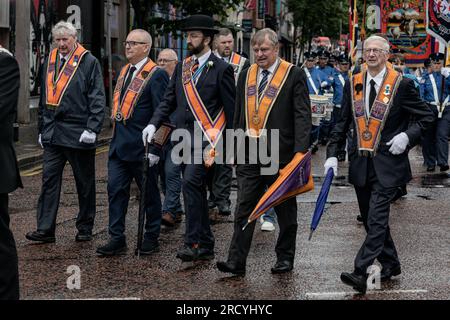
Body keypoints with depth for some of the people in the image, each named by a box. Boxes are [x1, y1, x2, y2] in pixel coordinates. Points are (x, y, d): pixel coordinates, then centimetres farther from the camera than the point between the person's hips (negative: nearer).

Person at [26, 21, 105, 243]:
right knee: (49, 181, 0)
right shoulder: (50, 62, 14)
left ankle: (85, 228, 16)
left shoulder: (89, 62, -3)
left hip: (78, 133, -5)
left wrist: (92, 129, -16)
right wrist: (42, 128, 17)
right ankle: (45, 230, 1)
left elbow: (97, 99, -8)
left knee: (84, 183, 6)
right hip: (52, 133, 5)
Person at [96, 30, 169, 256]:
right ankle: (117, 239, 9)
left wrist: (155, 149, -17)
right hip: (119, 144, 7)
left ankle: (151, 238, 18)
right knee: (115, 190, 4)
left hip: (142, 148, -7)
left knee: (149, 194, 7)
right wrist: (116, 139, 17)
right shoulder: (124, 71, 13)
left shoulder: (156, 75, -12)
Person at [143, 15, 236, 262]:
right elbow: (169, 100, 14)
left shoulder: (221, 69, -4)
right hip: (184, 137, 7)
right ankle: (206, 246, 19)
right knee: (196, 191, 11)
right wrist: (153, 124, -2)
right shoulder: (182, 67, 14)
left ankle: (193, 242, -19)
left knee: (191, 183, -21)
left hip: (207, 138, -7)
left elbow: (231, 109, -3)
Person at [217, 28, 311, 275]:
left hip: (280, 155, -4)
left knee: (285, 210, 9)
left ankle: (285, 258, 20)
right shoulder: (246, 75, 12)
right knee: (244, 209, 0)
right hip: (249, 156, 4)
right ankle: (236, 261, -1)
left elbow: (302, 116, -9)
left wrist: (300, 152, -17)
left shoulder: (294, 75, -4)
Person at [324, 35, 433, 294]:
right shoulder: (353, 84, 8)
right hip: (361, 163, 6)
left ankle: (361, 273, -17)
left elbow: (427, 117, 2)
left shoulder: (402, 85, -5)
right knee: (373, 220, 14)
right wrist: (332, 154, 2)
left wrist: (407, 136, -14)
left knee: (376, 219, -13)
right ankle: (390, 264, 29)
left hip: (387, 164, -6)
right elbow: (343, 124, 12)